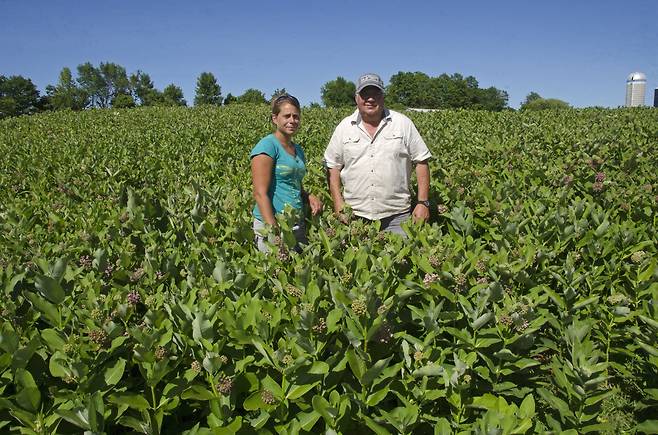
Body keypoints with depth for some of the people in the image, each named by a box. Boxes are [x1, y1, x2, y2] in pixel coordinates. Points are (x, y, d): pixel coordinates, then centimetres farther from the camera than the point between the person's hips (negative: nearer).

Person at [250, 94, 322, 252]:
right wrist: (274, 230, -24)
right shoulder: (267, 146, -10)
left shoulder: (298, 149, 14)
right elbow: (260, 193, -17)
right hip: (272, 224, -8)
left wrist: (310, 197, 3)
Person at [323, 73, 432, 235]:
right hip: (355, 215, 1)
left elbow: (421, 162, 3)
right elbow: (333, 166, 9)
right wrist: (338, 202, -2)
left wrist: (423, 202, -4)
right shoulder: (344, 128, 5)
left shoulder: (403, 123, 2)